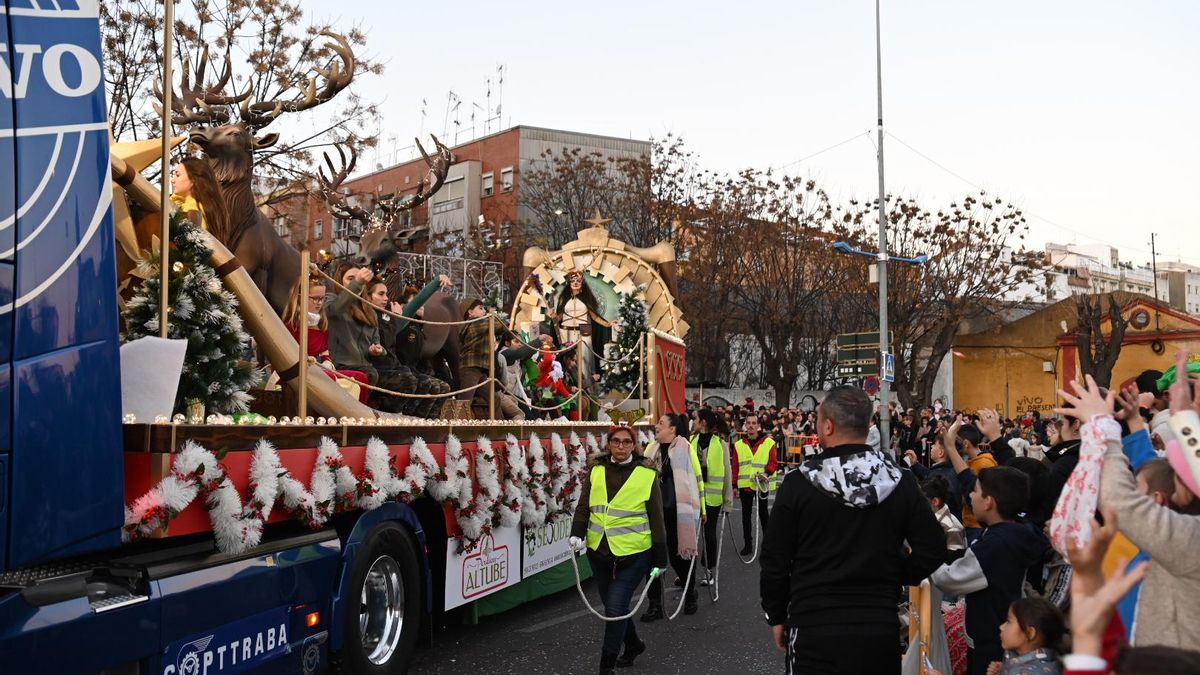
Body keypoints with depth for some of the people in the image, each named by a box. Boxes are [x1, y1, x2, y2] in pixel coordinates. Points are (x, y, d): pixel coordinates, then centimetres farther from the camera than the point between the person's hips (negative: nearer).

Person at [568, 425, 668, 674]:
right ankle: (633, 644, 43)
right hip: (599, 551, 4)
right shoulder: (596, 471, 4)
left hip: (633, 553, -4)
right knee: (612, 605, 17)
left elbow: (656, 518, 0)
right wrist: (577, 533, -14)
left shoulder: (647, 474, -4)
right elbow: (584, 506, 4)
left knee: (615, 608, -10)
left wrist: (660, 558, 1)